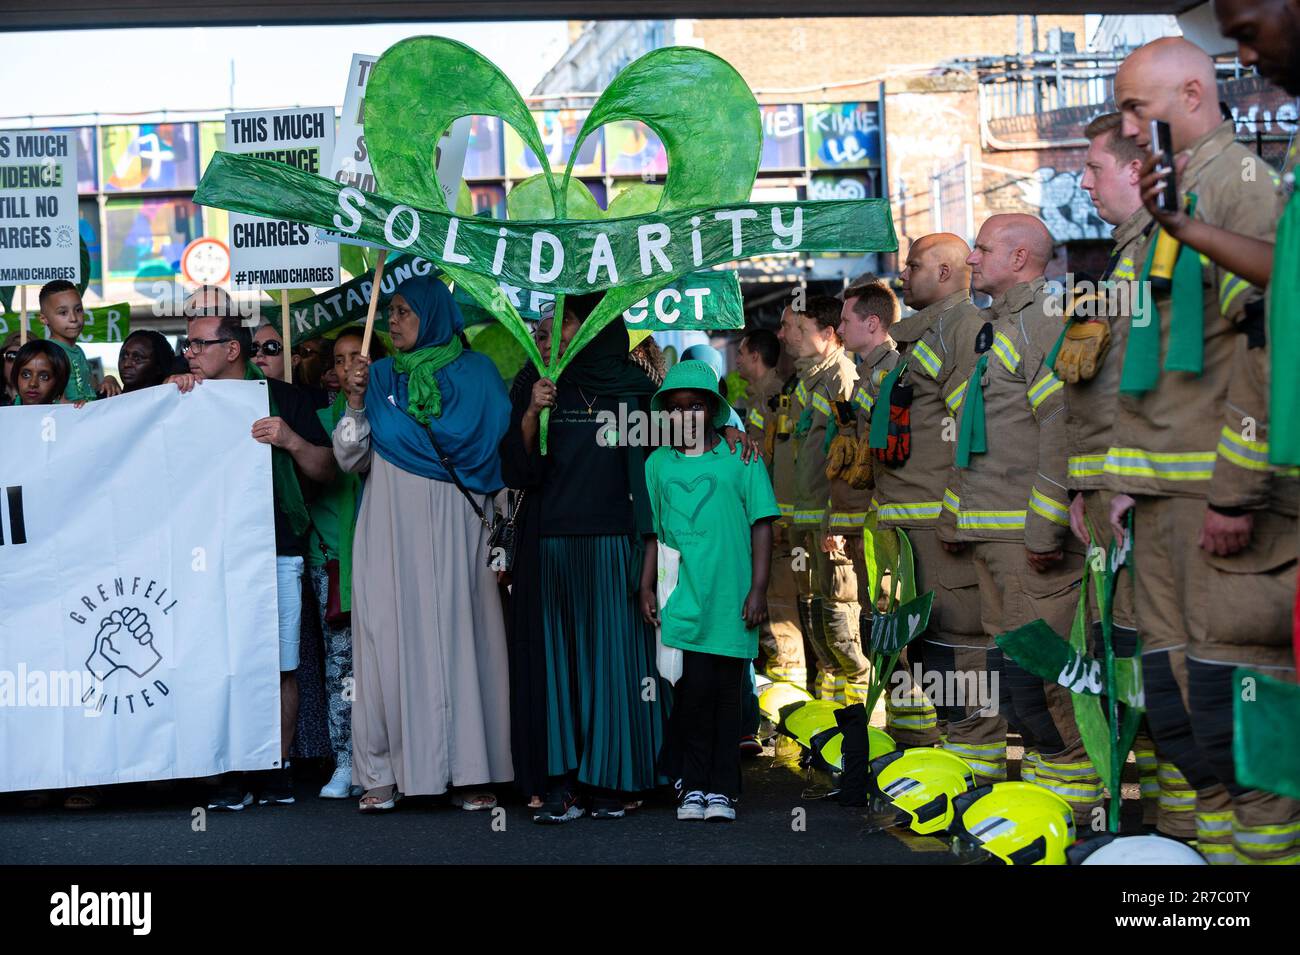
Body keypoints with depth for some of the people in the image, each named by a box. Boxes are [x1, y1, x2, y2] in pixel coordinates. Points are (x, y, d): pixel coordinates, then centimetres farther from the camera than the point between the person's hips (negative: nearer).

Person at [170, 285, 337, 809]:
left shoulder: (281, 397, 6)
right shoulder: (189, 401, 15)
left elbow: (327, 471, 4)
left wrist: (291, 440, -14)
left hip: (275, 551, -2)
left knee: (279, 665, 0)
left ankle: (277, 767, 11)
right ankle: (231, 772, 6)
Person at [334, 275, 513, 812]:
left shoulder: (475, 372, 8)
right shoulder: (378, 376, 15)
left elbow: (494, 449, -1)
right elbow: (349, 460, 8)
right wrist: (355, 402, -5)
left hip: (453, 528, -2)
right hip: (389, 531, 2)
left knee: (456, 635, -4)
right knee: (391, 637, -3)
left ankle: (467, 771, -1)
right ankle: (384, 773, 0)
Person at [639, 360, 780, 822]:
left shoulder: (741, 459, 5)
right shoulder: (657, 464, 11)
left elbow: (761, 526, 4)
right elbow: (651, 531, 14)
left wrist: (758, 589, -2)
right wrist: (646, 587, 6)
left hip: (730, 600, -1)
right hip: (680, 598, 1)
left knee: (726, 693, 2)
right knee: (693, 691, -4)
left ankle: (721, 790, 10)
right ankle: (694, 787, 7)